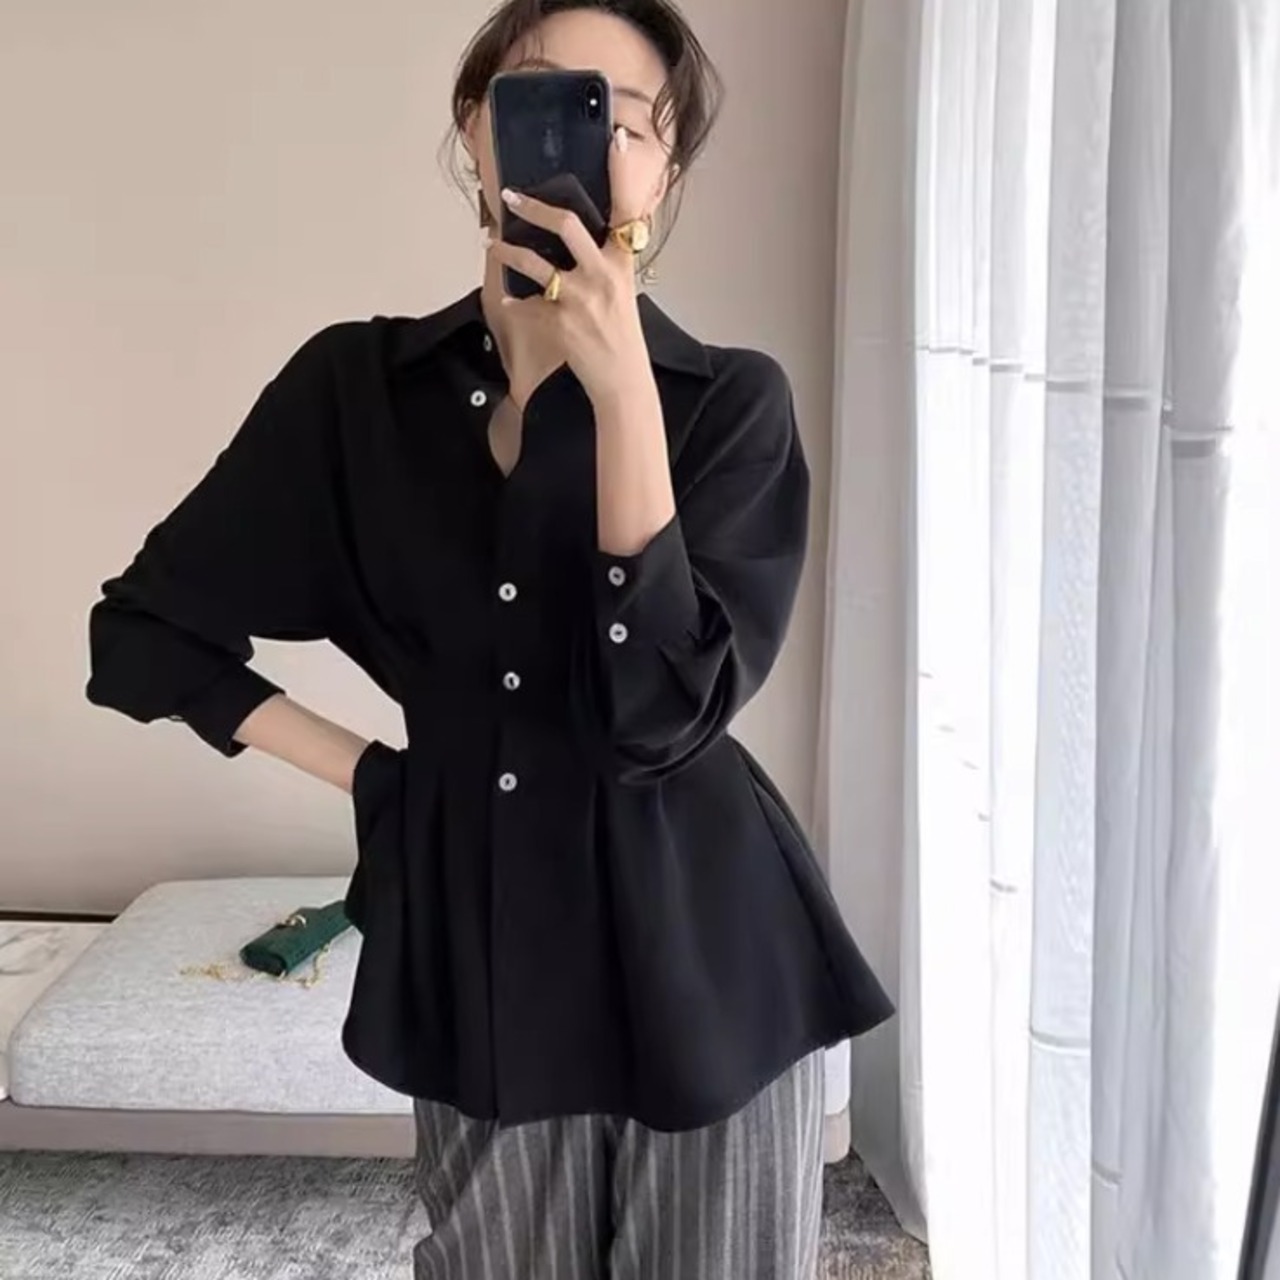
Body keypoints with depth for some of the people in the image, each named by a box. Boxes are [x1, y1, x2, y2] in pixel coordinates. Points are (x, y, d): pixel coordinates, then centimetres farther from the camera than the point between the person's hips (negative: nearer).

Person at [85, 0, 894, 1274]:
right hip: (482, 946, 2)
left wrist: (622, 389, -24)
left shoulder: (733, 399, -7)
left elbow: (663, 714, -20)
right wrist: (369, 772, 1)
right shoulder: (354, 382, -2)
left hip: (703, 952, -1)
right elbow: (145, 629, 6)